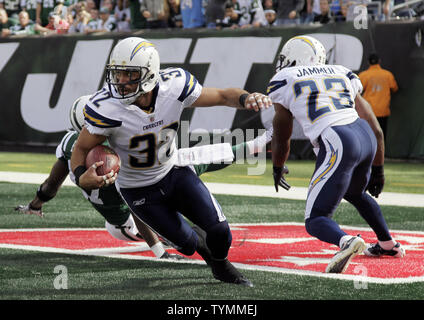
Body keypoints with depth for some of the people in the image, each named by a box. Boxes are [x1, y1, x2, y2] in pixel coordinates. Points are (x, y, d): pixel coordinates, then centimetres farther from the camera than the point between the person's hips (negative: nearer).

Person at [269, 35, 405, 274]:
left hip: (338, 146, -6)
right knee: (355, 193, 36)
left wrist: (277, 168, 40)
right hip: (365, 137, 6)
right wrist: (377, 169, 33)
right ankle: (388, 244, 45)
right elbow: (375, 128, 22)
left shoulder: (284, 81, 11)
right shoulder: (342, 75, 22)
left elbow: (282, 138, 20)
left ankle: (347, 241, -31)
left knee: (316, 220, 0)